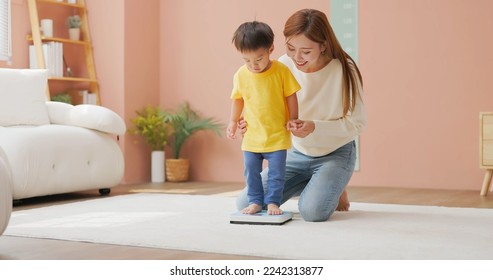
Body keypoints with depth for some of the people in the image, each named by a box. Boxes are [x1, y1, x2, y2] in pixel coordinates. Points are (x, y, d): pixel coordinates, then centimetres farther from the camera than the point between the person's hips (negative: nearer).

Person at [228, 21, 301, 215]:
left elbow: (291, 96, -3)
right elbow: (237, 100, 9)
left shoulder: (281, 71, -13)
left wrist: (292, 119, -6)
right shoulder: (241, 75, -5)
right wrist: (233, 122, 11)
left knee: (276, 172, 1)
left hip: (277, 135, -3)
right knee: (251, 171, 8)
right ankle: (255, 201, 20)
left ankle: (272, 202, 14)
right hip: (251, 136, 3)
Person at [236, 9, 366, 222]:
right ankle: (312, 184, 17)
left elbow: (357, 123, -16)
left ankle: (333, 189, 9)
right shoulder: (284, 66, -12)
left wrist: (315, 127, -31)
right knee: (246, 204, -5)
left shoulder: (343, 71, -21)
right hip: (298, 153, 4)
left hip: (336, 154, -4)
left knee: (312, 211, -30)